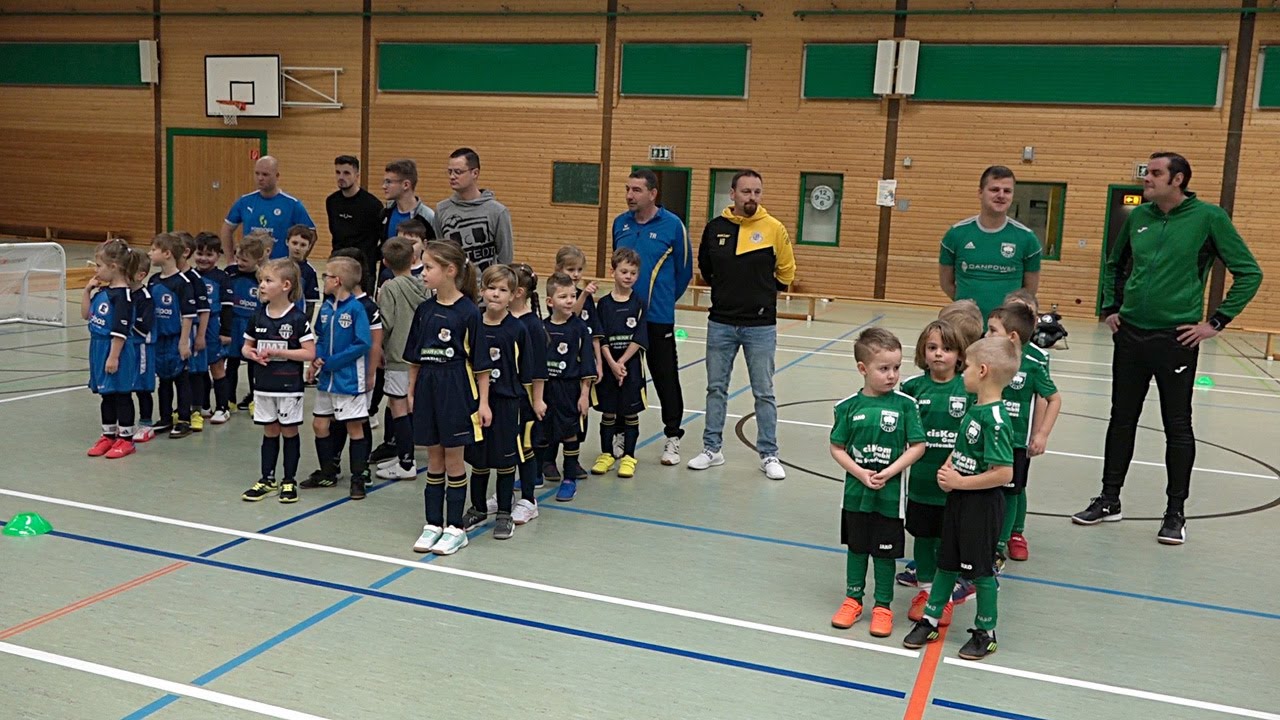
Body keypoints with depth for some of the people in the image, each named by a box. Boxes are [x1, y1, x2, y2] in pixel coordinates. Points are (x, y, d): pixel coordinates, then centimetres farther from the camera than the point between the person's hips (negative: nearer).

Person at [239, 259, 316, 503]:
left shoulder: (297, 319, -12)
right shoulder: (259, 317, 4)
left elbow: (309, 353, -16)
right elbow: (246, 346, 14)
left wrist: (277, 352, -19)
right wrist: (252, 353, -9)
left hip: (289, 386, -4)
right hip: (264, 385, 5)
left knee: (289, 431, 6)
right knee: (269, 432, 13)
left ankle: (289, 481, 17)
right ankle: (267, 479, 23)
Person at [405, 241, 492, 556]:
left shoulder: (468, 312, -11)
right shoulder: (424, 310, 5)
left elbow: (481, 362, -9)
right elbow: (414, 357, 13)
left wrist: (483, 402, -9)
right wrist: (411, 392, 11)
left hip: (456, 391, -5)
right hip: (427, 389, 5)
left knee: (454, 460, 4)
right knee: (434, 459, 12)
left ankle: (455, 528, 14)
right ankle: (433, 524, 21)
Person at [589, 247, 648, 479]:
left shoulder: (638, 305, -2)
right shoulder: (604, 304, 0)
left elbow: (639, 340, -7)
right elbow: (600, 339, -4)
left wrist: (621, 363, -13)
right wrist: (611, 364, -13)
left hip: (631, 366, -1)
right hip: (609, 366, 1)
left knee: (631, 412, 6)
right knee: (608, 412, 9)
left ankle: (628, 457, 17)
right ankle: (606, 454, 22)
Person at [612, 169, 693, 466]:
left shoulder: (673, 225, -8)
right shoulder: (620, 223, 5)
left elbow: (685, 271, 2)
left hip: (658, 318, -4)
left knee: (666, 377, 3)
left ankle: (672, 437, 15)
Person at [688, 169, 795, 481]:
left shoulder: (774, 228, -6)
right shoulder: (715, 227, 0)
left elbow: (786, 272, 5)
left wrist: (763, 294, 6)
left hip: (760, 326, -2)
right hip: (720, 323, 3)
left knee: (764, 393, 5)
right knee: (716, 388, 11)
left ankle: (769, 455, 16)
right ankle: (712, 449, 23)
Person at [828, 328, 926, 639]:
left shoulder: (904, 404, -10)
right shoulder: (849, 406, -7)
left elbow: (917, 446, -8)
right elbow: (837, 447, -1)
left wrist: (888, 473, -17)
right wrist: (860, 473, -14)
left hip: (890, 493, -1)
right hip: (856, 492, 2)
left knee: (885, 551, 9)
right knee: (856, 546, 16)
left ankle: (882, 606, 25)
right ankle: (853, 599, 33)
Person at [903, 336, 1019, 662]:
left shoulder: (995, 419, -24)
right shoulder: (974, 408, 4)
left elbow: (1003, 473, -27)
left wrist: (960, 482, -19)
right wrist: (947, 469, -2)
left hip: (982, 504, -9)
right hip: (958, 499, 9)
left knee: (981, 568, 7)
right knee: (947, 561, 17)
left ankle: (986, 632, 24)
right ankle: (930, 621, 30)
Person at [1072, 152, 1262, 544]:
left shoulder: (1209, 217, -7)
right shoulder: (1138, 216, 6)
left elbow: (1249, 274, -6)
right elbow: (1114, 264, 22)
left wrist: (1215, 322, -9)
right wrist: (1111, 308, 12)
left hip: (1176, 339, -4)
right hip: (1129, 335, 5)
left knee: (1177, 426, 4)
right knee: (1122, 420, 12)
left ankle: (1176, 512, 16)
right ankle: (1109, 500, 24)